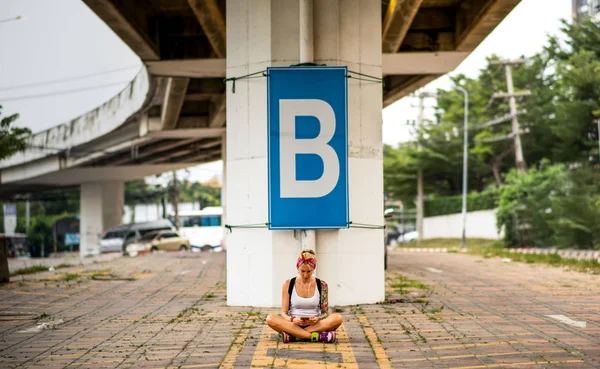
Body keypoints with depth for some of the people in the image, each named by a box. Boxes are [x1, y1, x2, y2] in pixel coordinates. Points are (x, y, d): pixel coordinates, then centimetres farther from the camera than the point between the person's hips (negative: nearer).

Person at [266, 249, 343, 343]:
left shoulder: (321, 285, 5)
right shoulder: (288, 285, 4)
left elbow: (325, 313, 4)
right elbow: (284, 313, 1)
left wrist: (317, 319, -20)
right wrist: (293, 319, -22)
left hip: (315, 325, 1)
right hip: (293, 325, 0)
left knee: (338, 318, -29)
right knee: (270, 318, -30)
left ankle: (292, 336, -31)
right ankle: (317, 336, -35)